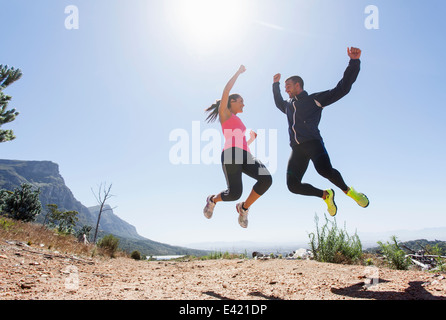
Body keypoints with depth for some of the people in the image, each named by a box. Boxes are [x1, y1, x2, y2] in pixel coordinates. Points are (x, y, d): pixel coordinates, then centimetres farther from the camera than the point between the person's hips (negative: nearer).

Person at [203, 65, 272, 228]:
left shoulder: (238, 123, 37)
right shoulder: (223, 112, 18)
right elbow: (227, 89, 6)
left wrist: (251, 139, 21)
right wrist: (238, 72, 17)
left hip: (246, 157, 7)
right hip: (230, 155, -7)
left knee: (266, 179, -20)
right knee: (234, 194, -17)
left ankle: (244, 207, -1)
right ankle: (213, 199, 17)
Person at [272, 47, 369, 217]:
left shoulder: (314, 99, 10)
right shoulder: (288, 105, 28)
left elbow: (342, 88, 4)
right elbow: (278, 102, 53)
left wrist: (354, 62, -2)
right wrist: (275, 84, 50)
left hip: (312, 142, -5)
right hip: (296, 148, 5)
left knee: (324, 170, -33)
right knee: (293, 185, -13)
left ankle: (347, 190, -2)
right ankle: (325, 195, 10)